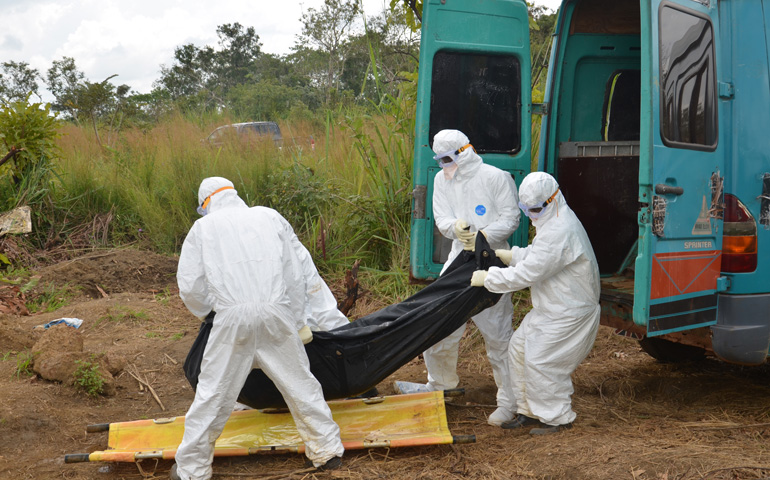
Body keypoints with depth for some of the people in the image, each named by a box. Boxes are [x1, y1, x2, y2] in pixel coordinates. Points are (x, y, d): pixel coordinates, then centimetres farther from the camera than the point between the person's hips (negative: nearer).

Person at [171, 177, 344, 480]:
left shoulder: (203, 227, 13)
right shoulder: (270, 217, 18)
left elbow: (189, 287, 11)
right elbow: (296, 276, 16)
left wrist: (207, 310, 31)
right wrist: (298, 321, 25)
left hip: (233, 318, -1)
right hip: (276, 312, 2)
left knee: (213, 393, 6)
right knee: (299, 382, 12)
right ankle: (327, 451, 21)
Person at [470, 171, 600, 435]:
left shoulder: (560, 233, -28)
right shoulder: (552, 221, 8)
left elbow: (527, 274, -27)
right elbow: (536, 256, 22)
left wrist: (487, 278, -18)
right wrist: (509, 255, 6)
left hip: (570, 312, -11)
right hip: (551, 308, 11)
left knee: (540, 361, -9)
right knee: (520, 348, 12)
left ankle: (558, 418, 8)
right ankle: (528, 411, 23)